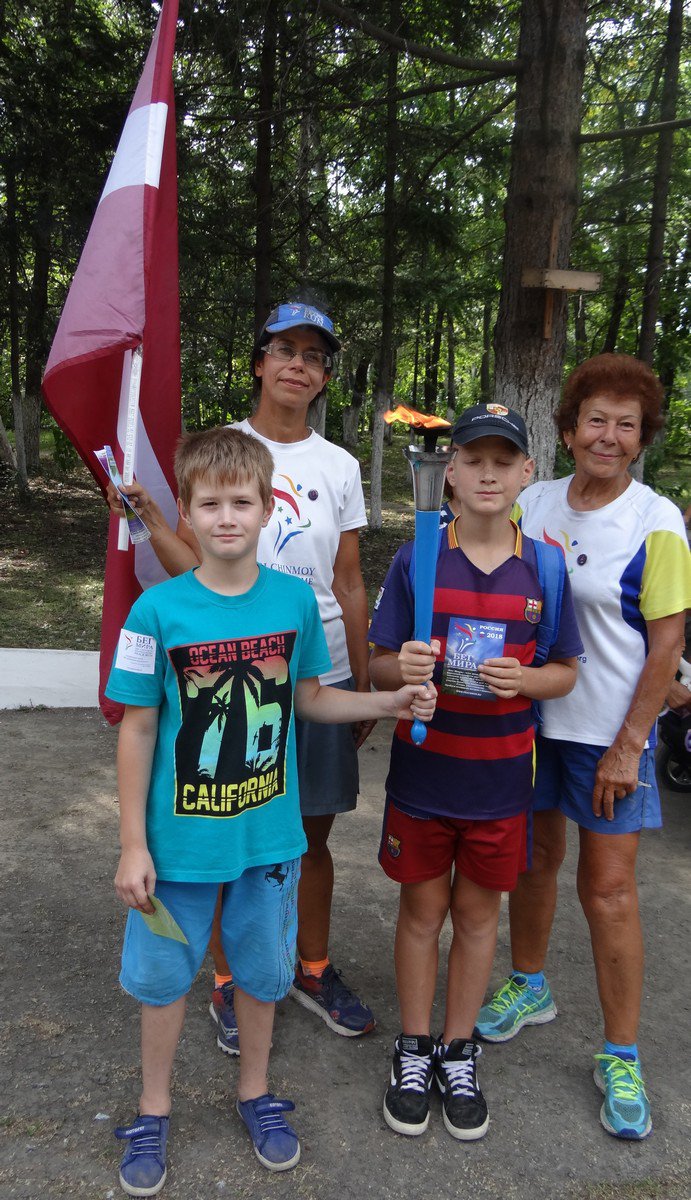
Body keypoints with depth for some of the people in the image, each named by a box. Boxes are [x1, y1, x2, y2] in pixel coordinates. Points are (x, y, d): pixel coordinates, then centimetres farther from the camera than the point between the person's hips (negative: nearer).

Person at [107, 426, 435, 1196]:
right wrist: (133, 844, -7)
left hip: (269, 832, 2)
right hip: (182, 835, -2)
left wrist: (390, 702, -7)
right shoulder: (159, 611, -15)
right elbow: (137, 731, -9)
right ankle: (154, 1111, 41)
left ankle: (254, 1092, 46)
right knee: (164, 976, 16)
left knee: (262, 968, 20)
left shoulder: (295, 600, -7)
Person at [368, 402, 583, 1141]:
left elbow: (566, 672, 4)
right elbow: (377, 664, -3)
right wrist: (402, 668, -26)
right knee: (422, 910, 12)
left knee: (478, 913, 15)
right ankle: (414, 1052, 33)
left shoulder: (544, 568, -2)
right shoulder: (415, 561, -6)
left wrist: (524, 680, -18)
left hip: (500, 775, 1)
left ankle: (458, 1055, 35)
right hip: (422, 769, -1)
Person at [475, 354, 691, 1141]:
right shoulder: (532, 503, 1)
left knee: (608, 889, 2)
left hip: (610, 730, -4)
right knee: (534, 857, 18)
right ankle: (528, 987, 42)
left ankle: (621, 1057, 20)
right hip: (529, 717, 4)